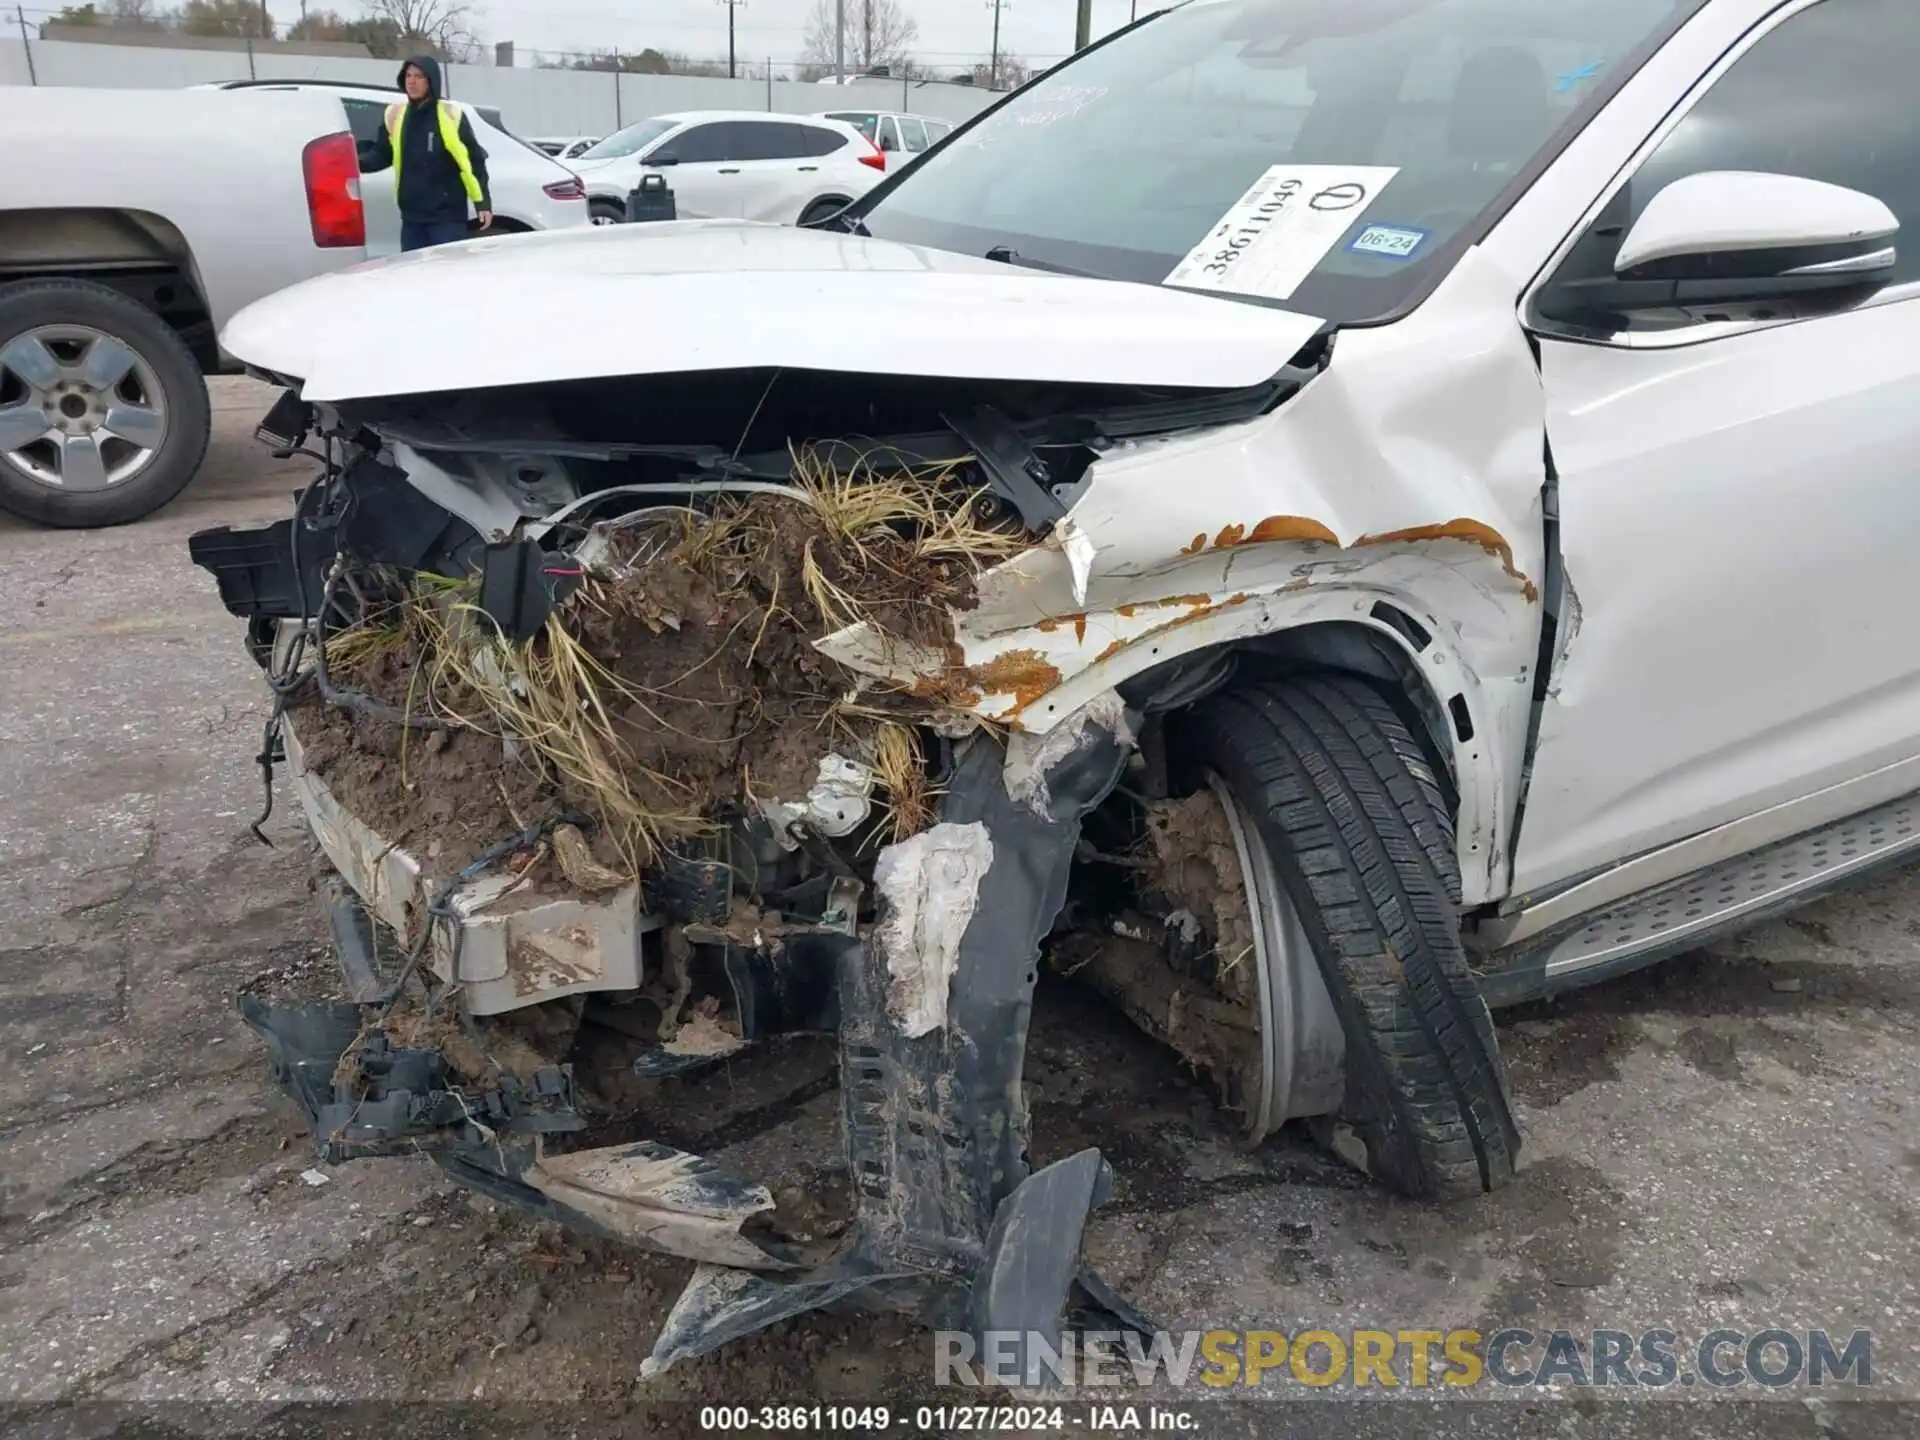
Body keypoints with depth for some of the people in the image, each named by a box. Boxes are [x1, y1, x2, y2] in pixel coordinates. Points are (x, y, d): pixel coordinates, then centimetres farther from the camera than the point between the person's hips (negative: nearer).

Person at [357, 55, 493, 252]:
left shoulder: (451, 115, -6)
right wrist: (358, 163, -4)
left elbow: (473, 161, -5)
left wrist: (483, 204, -8)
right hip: (411, 217, 6)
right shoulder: (396, 114, 9)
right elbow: (383, 154, 16)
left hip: (447, 216, -6)